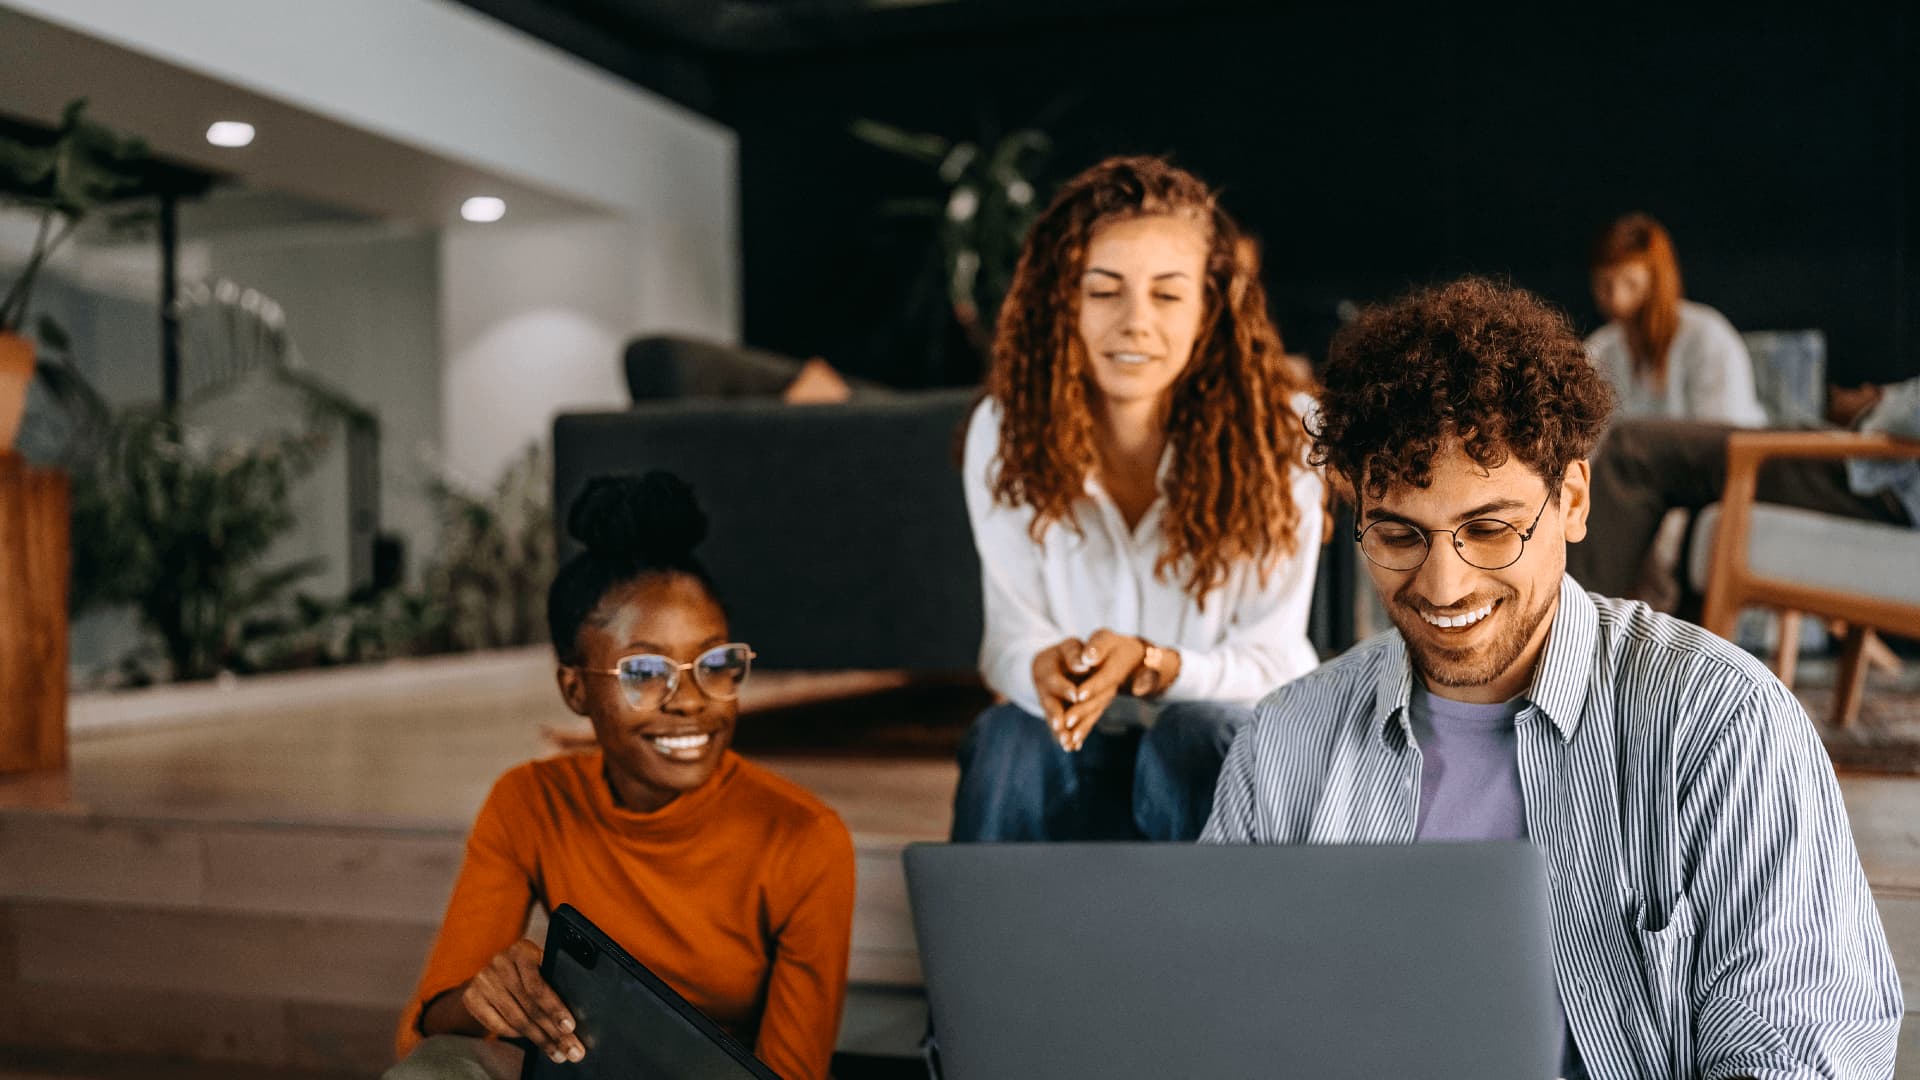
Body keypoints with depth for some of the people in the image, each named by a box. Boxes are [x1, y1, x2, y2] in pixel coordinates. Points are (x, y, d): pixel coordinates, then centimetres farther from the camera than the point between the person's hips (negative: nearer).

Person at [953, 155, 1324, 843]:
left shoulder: (1279, 432, -14)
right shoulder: (1007, 430, -8)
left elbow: (1270, 665, -12)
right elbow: (1008, 638, -7)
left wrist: (1144, 664, -32)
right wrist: (1046, 667, -32)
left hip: (1237, 746, 0)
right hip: (1082, 752, 1)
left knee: (1190, 736, -34)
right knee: (1008, 738, -32)